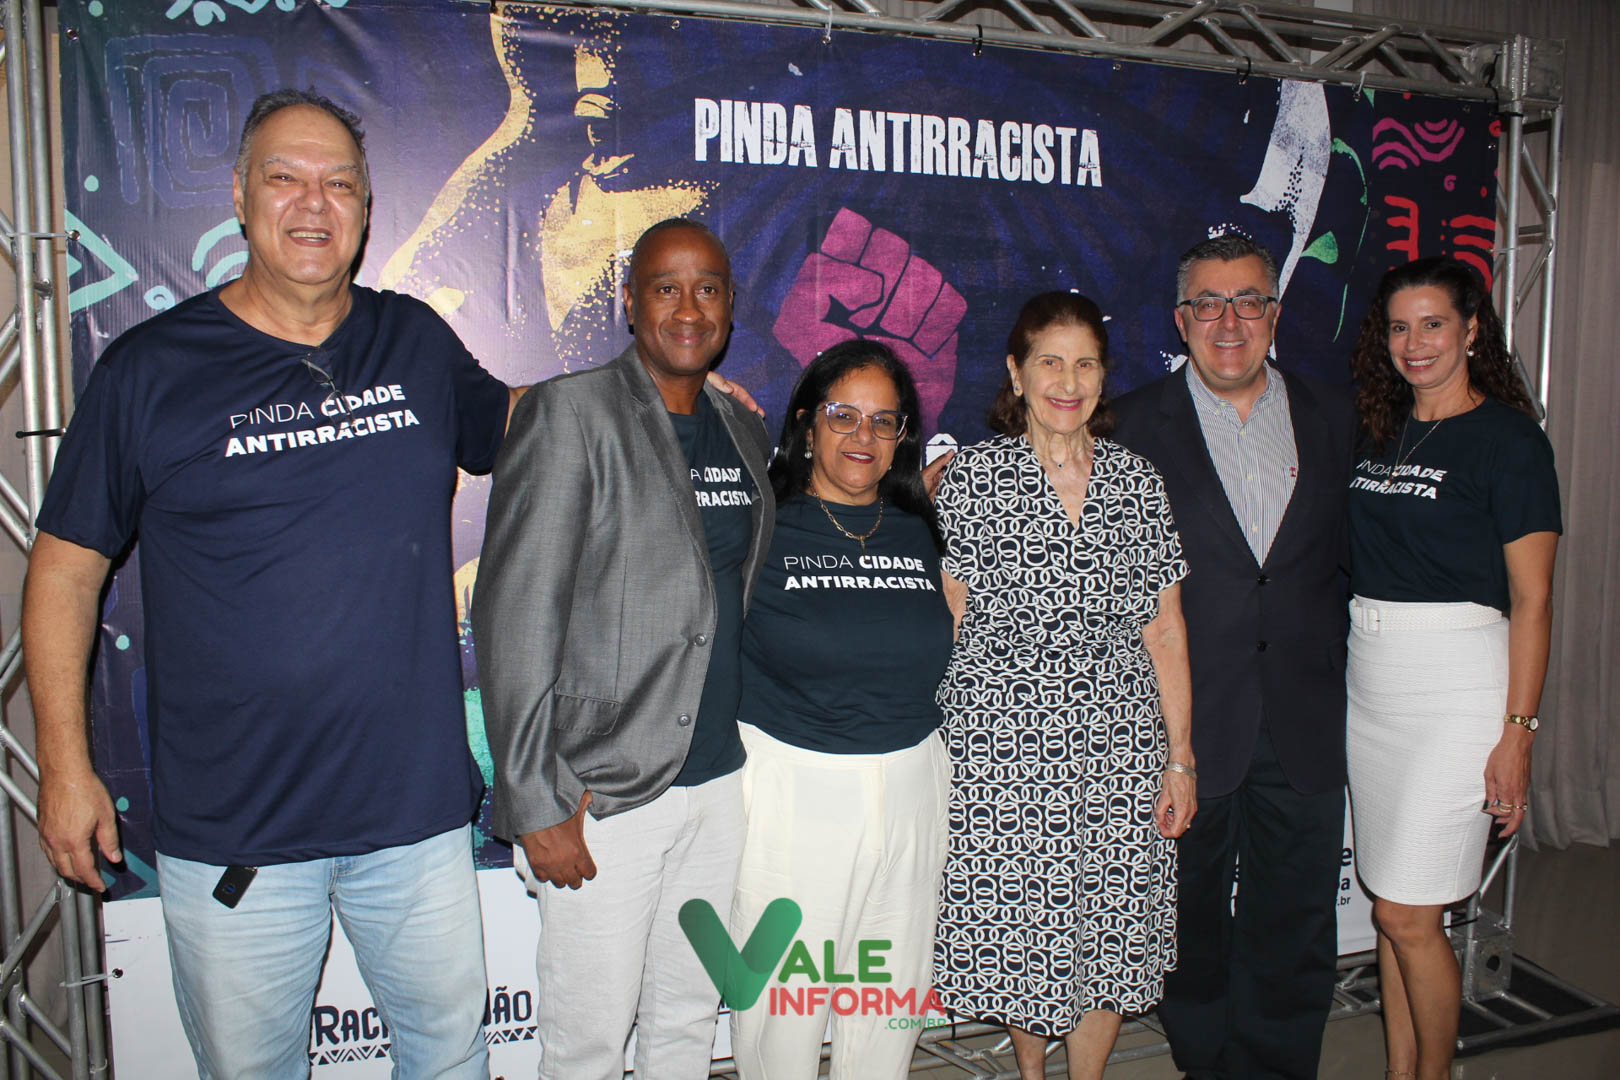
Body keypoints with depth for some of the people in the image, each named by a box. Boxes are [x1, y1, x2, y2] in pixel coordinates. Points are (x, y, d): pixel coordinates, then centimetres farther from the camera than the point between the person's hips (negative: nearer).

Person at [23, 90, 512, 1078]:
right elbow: (67, 565, 2)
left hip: (415, 805, 2)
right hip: (230, 825, -2)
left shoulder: (419, 342, 4)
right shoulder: (151, 367, -3)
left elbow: (507, 424, 23)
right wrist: (65, 762, -1)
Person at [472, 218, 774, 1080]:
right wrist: (537, 801, -15)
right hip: (604, 792, -6)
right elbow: (515, 615, -14)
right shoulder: (571, 413, -10)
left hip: (722, 781, 6)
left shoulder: (745, 432, 10)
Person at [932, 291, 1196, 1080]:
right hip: (1004, 738, -2)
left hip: (1120, 745, 2)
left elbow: (1164, 628, 7)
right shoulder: (972, 476, -2)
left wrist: (1180, 755, 5)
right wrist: (942, 744, -4)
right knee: (1016, 930, 8)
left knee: (1110, 938, 8)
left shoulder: (1138, 482, 6)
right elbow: (949, 618, -1)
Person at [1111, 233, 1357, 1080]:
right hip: (1187, 721, -2)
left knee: (1295, 928, 11)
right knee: (1191, 917, 13)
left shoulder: (1333, 417, 8)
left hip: (1304, 726, 2)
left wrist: (1331, 676, 3)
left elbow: (1348, 558, 10)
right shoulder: (1135, 424, -1)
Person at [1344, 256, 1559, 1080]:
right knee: (1390, 906, 12)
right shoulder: (1380, 434, 12)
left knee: (1409, 914, -2)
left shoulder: (1508, 439, -5)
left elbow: (1531, 601, -8)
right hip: (1370, 684, 6)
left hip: (1455, 686, -6)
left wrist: (1517, 734, -12)